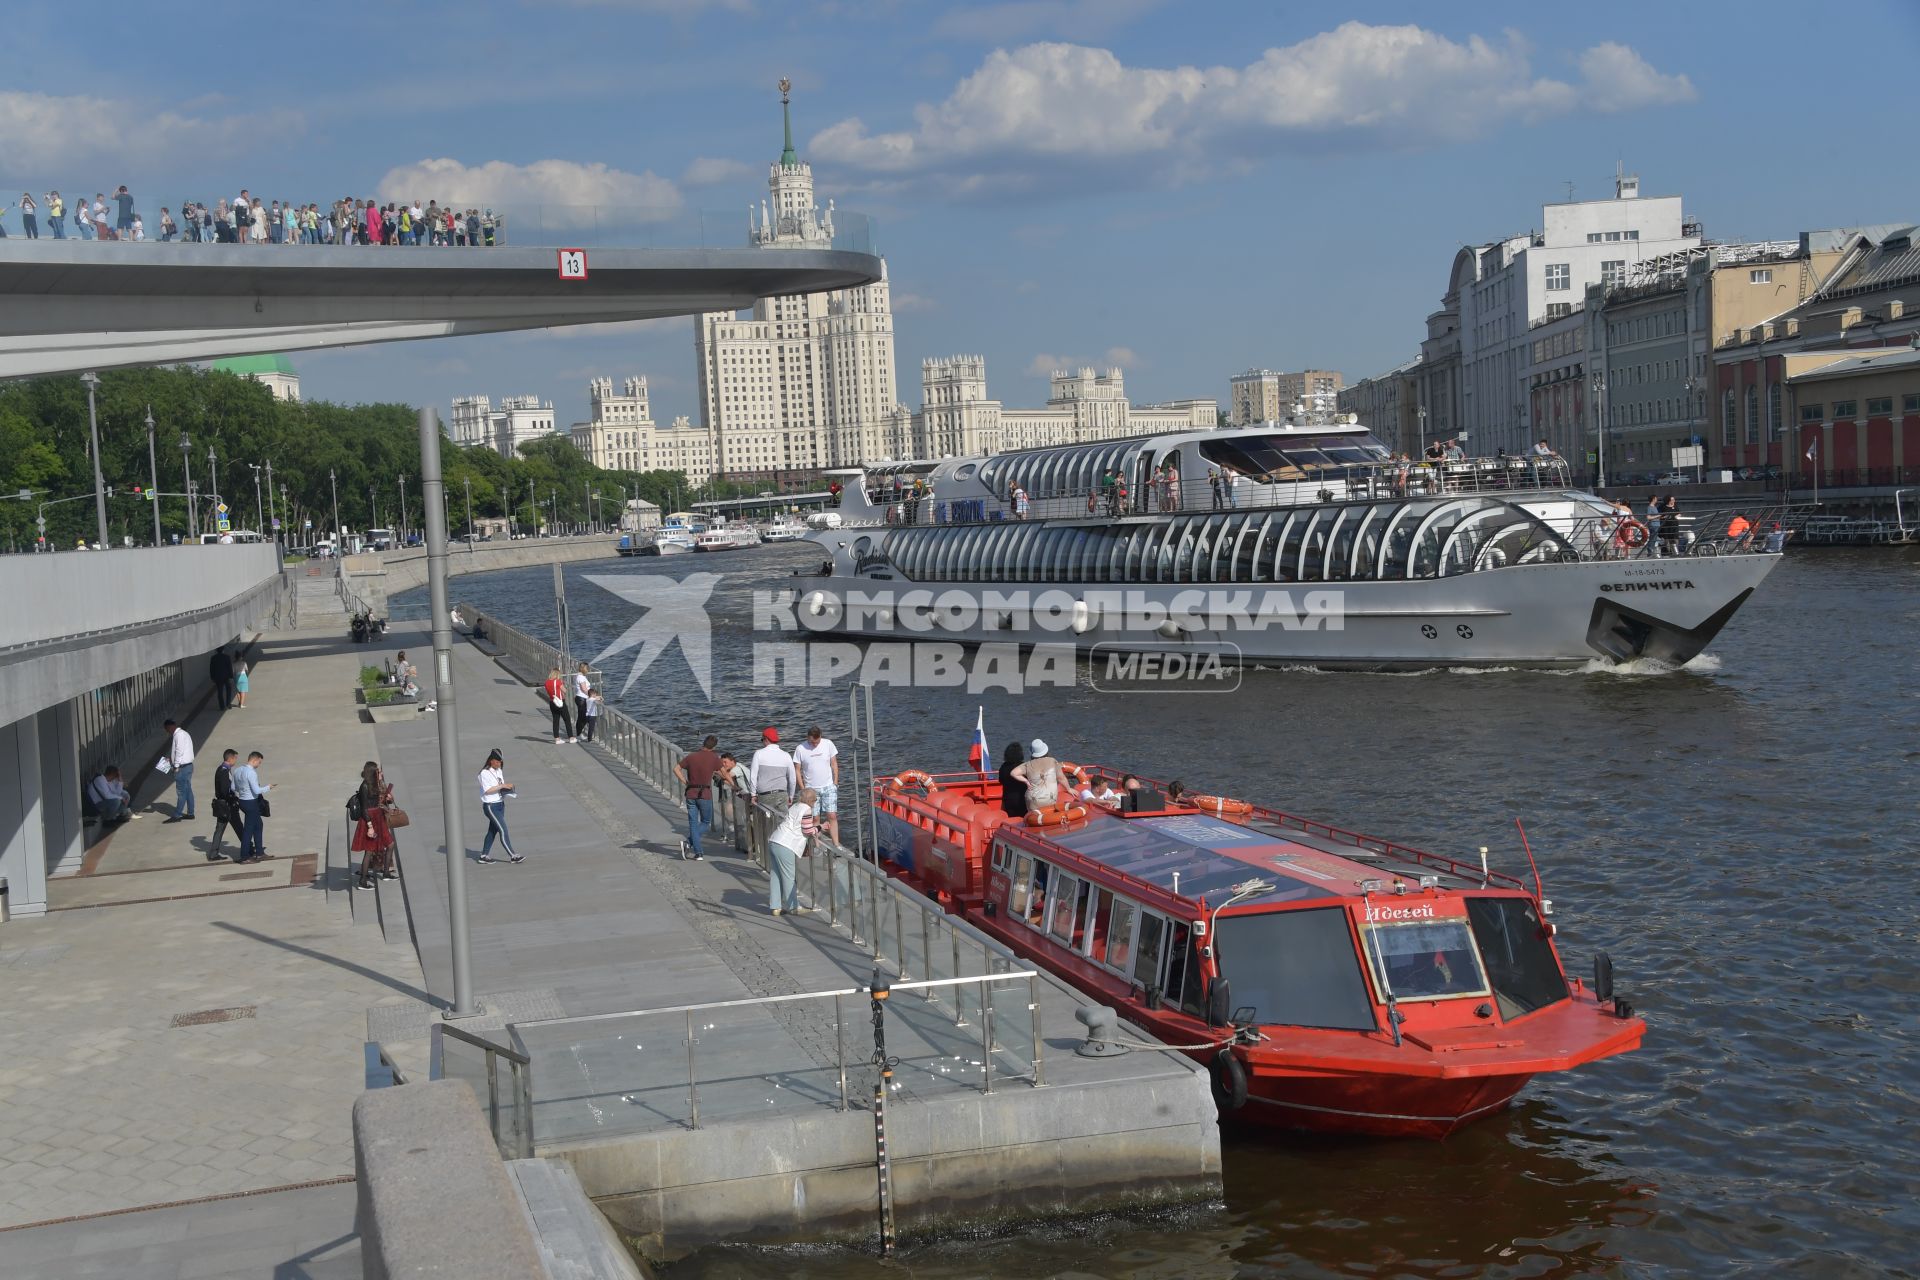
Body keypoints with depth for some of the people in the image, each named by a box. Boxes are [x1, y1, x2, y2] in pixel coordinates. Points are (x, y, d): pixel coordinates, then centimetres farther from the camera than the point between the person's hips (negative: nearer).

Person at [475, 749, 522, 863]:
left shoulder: (499, 771, 10)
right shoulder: (485, 773, -14)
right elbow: (488, 790, -22)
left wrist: (507, 788, -3)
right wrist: (502, 786, -25)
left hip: (500, 804, 8)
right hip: (490, 806, -8)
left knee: (493, 830, 13)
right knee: (503, 830, -9)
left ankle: (484, 856, 22)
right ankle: (512, 856, -6)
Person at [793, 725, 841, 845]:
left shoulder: (828, 744, -4)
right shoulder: (800, 749, -8)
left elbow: (834, 764, 4)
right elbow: (797, 770, -1)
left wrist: (835, 783, 1)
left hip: (828, 787, 1)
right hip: (811, 789, -1)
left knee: (832, 816, -6)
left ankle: (836, 845, -4)